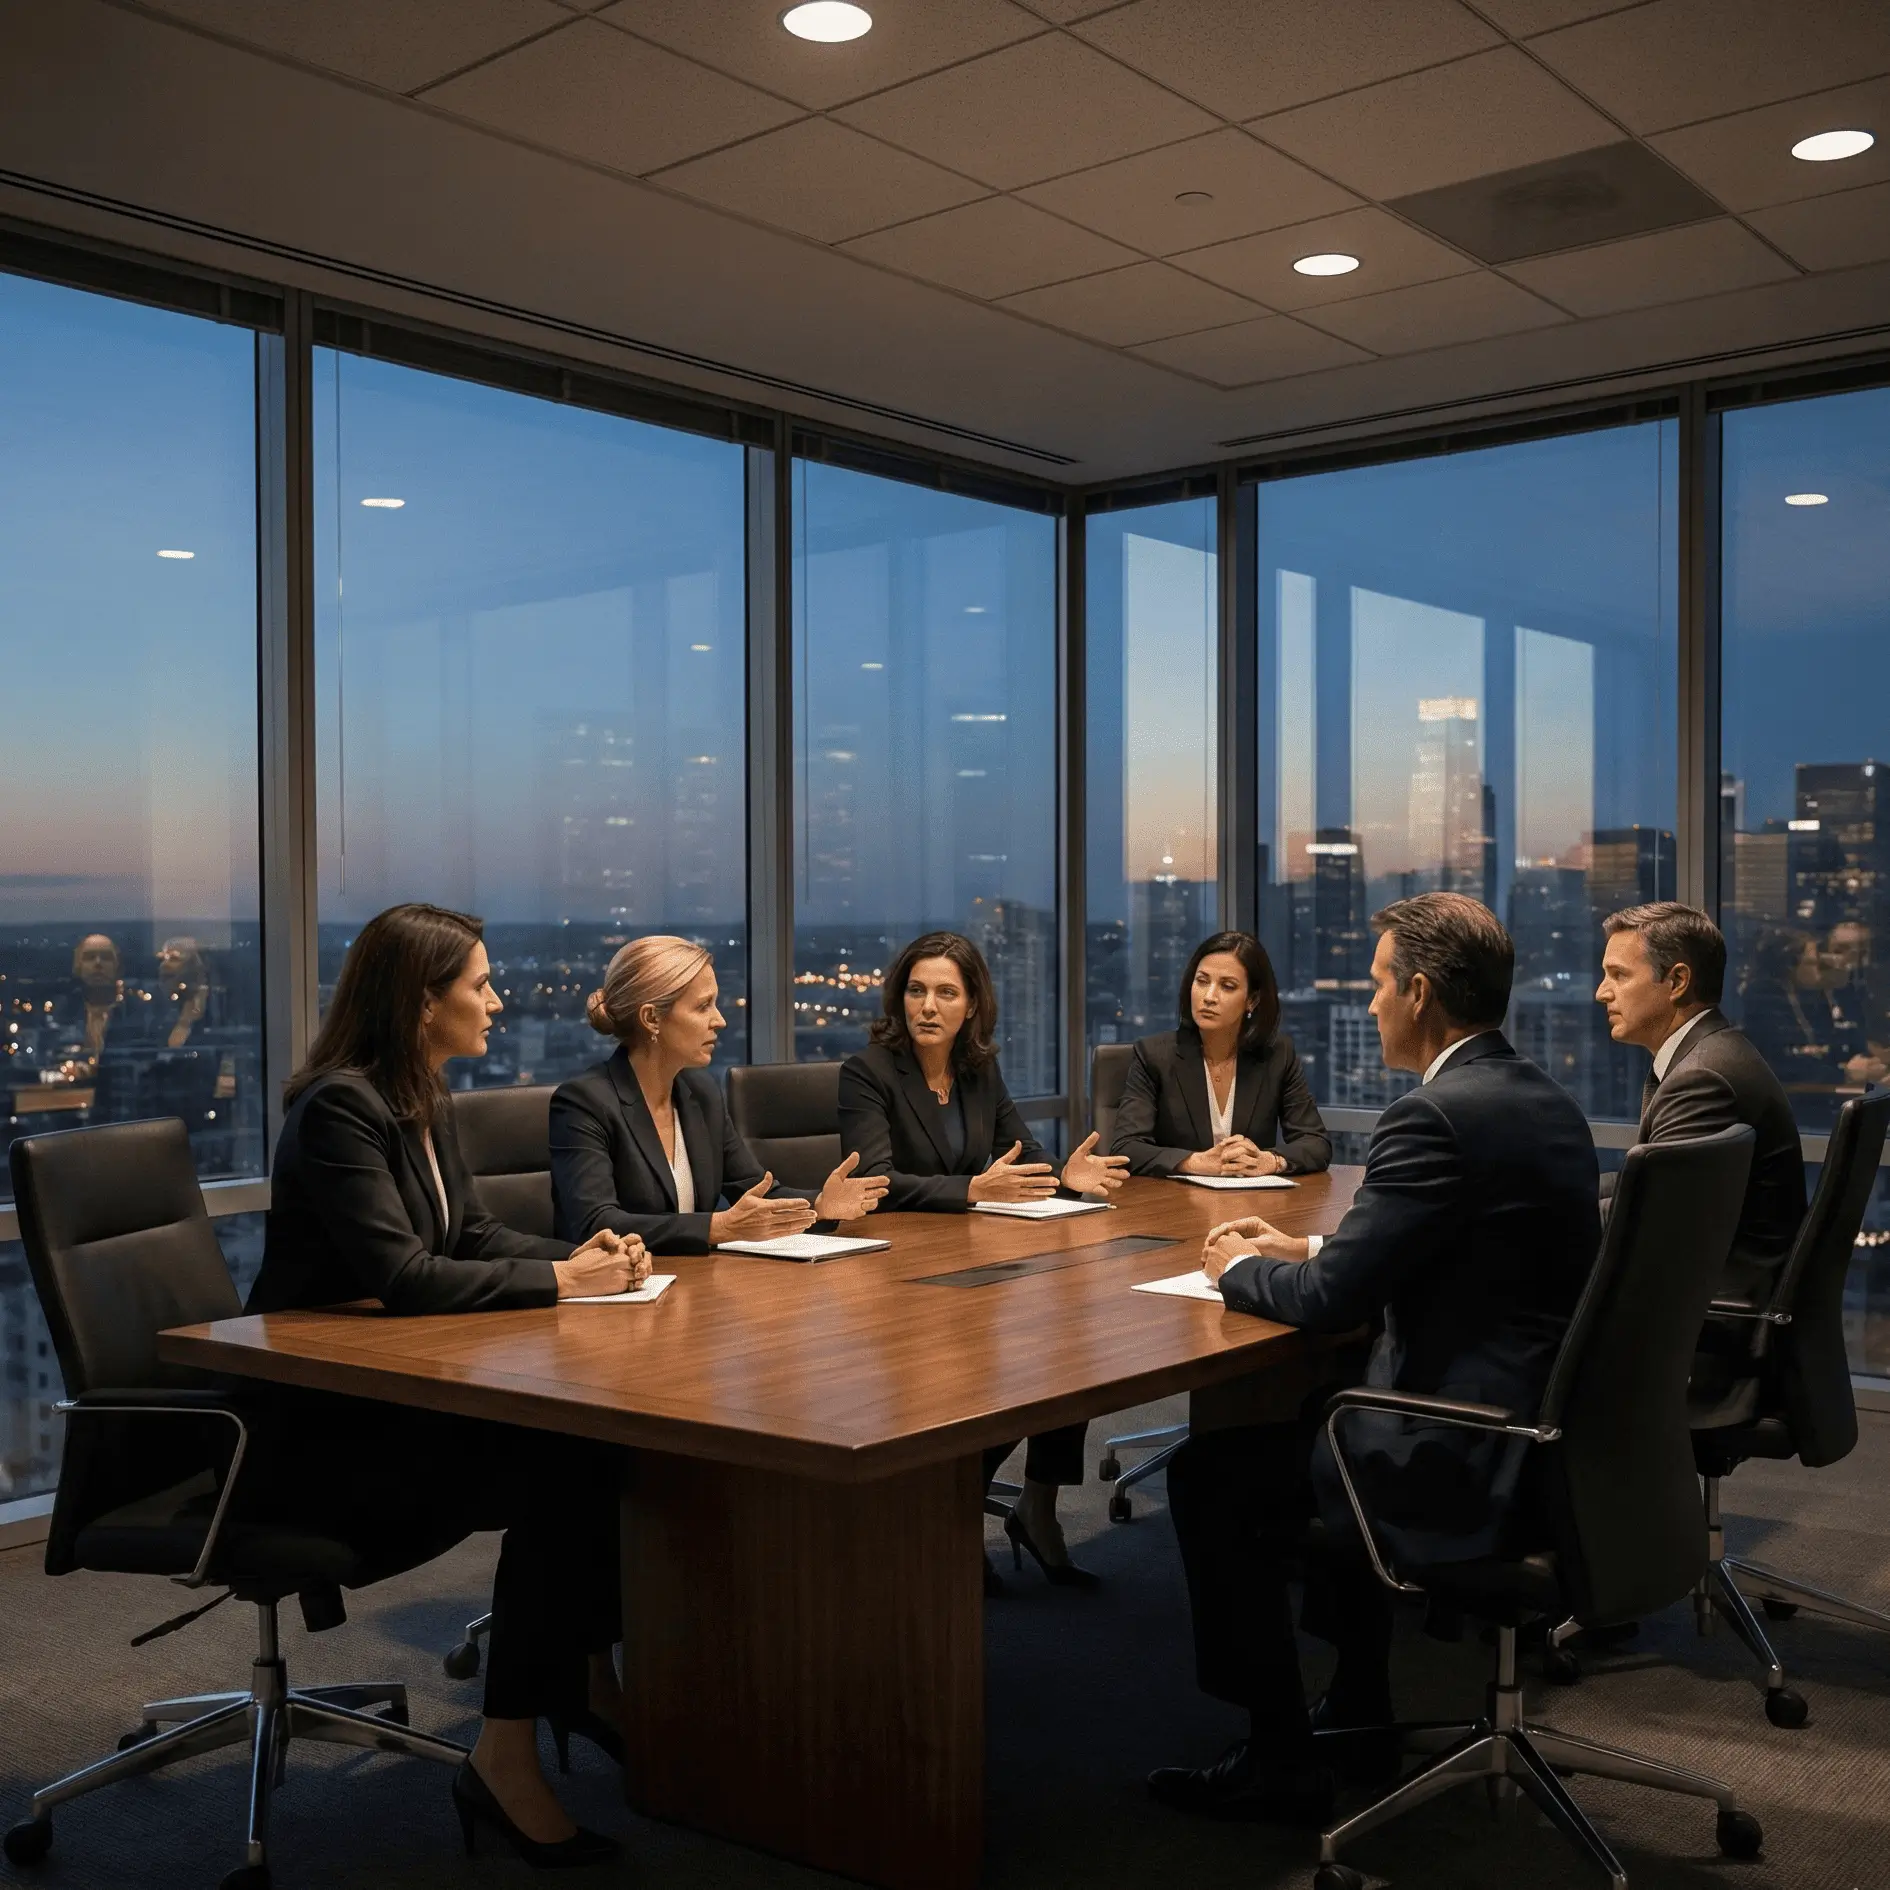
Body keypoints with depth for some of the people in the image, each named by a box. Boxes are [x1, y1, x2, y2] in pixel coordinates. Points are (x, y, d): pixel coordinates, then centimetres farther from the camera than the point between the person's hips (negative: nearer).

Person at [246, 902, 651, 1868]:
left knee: (600, 1435, -14)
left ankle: (590, 1676, 4)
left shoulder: (425, 1101, 9)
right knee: (555, 1472, -25)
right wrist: (559, 1279, -18)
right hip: (324, 1424, -8)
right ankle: (505, 1760, -14)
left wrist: (580, 1254, -3)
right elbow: (403, 1276, -26)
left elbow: (473, 1236, 15)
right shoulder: (338, 1108, -18)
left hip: (399, 1392, 8)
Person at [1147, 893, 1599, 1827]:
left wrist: (1238, 1269, 1)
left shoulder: (1435, 1116, -21)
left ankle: (1276, 1759, 12)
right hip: (1549, 1438, 10)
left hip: (1474, 1468, -10)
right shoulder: (1546, 1101, 8)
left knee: (1210, 1476, 2)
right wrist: (1303, 1249, 16)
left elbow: (1331, 1301, -19)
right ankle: (1359, 1708, 39)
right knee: (1322, 1415, 31)